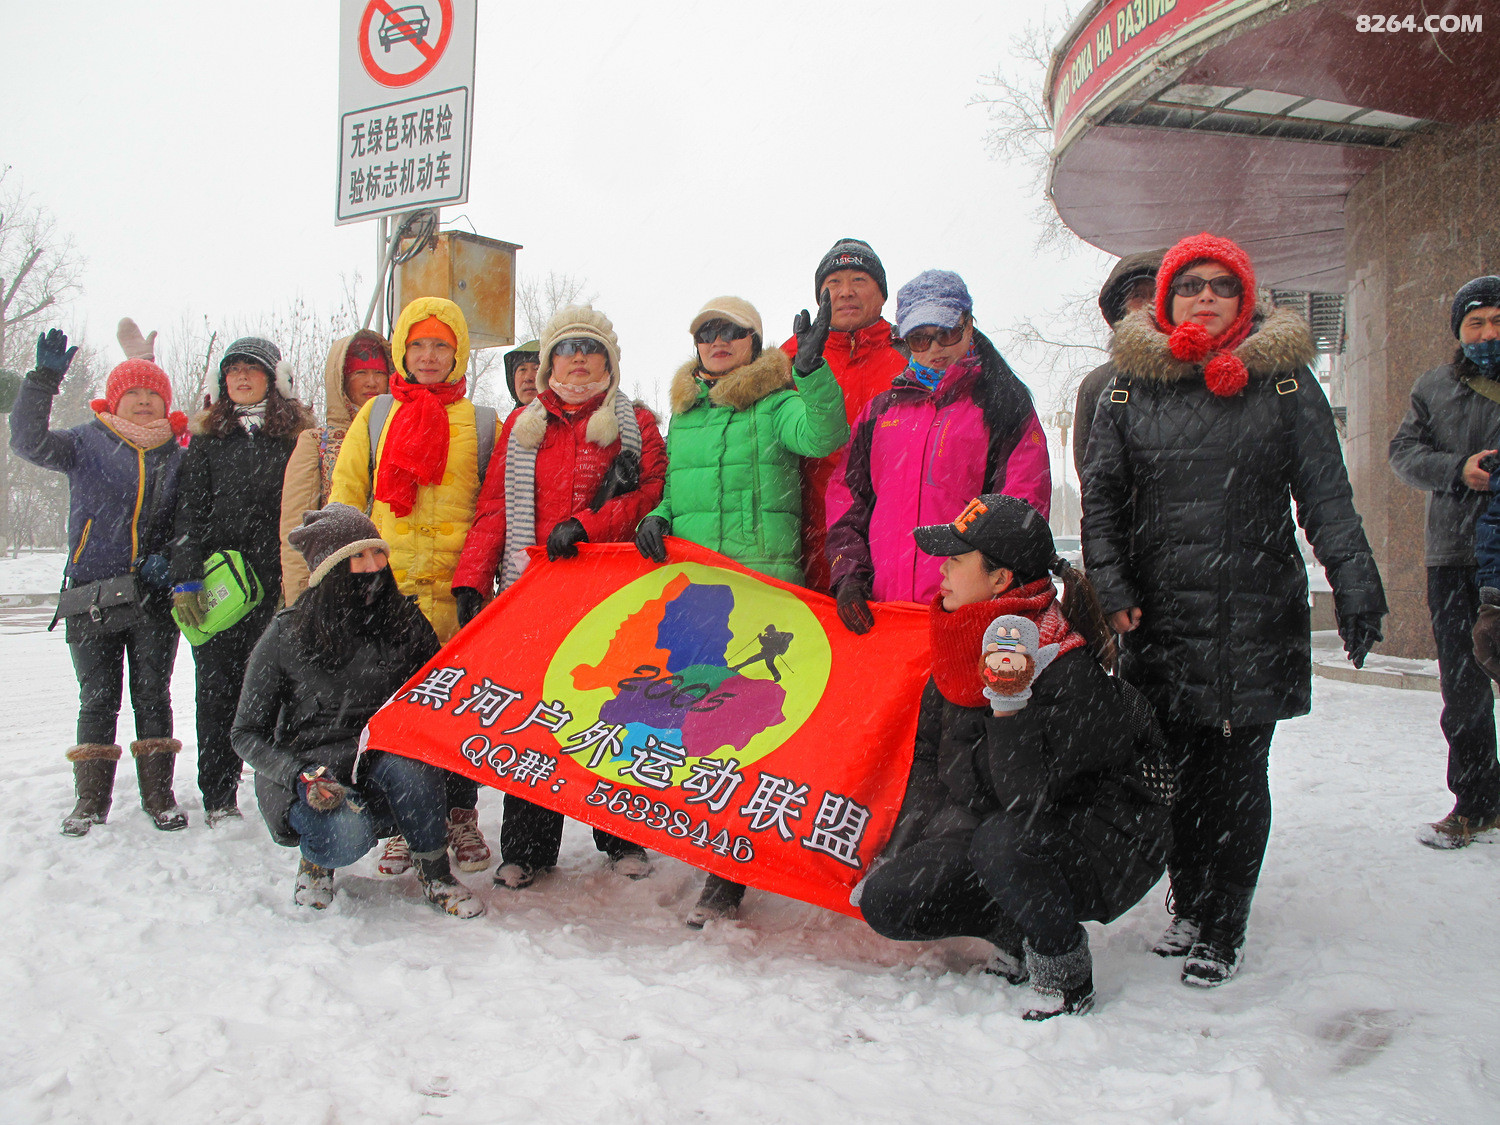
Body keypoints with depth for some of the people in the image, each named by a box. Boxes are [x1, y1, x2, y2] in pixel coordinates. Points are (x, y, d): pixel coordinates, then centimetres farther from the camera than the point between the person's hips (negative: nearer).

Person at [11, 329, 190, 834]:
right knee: (97, 698, 3)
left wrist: (169, 558, -3)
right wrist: (44, 380, -20)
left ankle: (159, 796, 13)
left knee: (153, 696, 5)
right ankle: (90, 800, 12)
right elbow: (28, 442, -12)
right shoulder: (88, 442, 5)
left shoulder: (177, 454, 10)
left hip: (154, 594, 1)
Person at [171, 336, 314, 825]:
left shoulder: (299, 435, 7)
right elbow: (190, 512, 8)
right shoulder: (208, 437, 13)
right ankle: (218, 796, 11)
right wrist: (185, 578, -3)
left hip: (280, 583, -2)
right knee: (217, 687, 3)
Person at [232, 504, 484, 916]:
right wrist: (302, 775, -19)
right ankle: (318, 856, 4)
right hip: (309, 771, -2)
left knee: (405, 765, -34)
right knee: (348, 834, -33)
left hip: (384, 762, 2)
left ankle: (435, 872, -11)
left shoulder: (403, 621, 0)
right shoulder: (286, 636, -7)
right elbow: (247, 733, -2)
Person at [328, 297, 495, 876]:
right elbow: (345, 496, 13)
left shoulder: (482, 423, 11)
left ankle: (461, 816, 17)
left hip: (456, 590, -1)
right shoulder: (376, 415, 14)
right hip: (387, 587, 1)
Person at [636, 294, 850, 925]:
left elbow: (822, 436, -18)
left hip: (762, 579, -6)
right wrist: (657, 516, 6)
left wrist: (811, 368, -31)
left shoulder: (776, 403, 2)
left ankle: (727, 876, 0)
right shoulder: (684, 411, 20)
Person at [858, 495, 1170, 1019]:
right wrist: (896, 856, 5)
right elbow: (930, 761, 8)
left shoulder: (1064, 672, -25)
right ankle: (1021, 934, 11)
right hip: (988, 831, 7)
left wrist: (1009, 704, -40)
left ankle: (1066, 974, -10)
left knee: (1002, 842, -38)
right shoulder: (958, 650, -3)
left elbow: (1026, 802, -30)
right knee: (886, 901, -11)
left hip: (1103, 846, -6)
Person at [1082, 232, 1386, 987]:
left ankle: (1224, 931, 13)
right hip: (1160, 613, 1)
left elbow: (1327, 498, 5)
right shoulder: (1131, 388, 7)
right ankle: (1188, 906, 26)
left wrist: (1355, 587, -4)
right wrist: (1111, 587, -5)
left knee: (1237, 771, 1)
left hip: (1257, 612, -1)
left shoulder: (1283, 384, 5)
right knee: (1178, 766, 8)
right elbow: (1101, 497, 5)